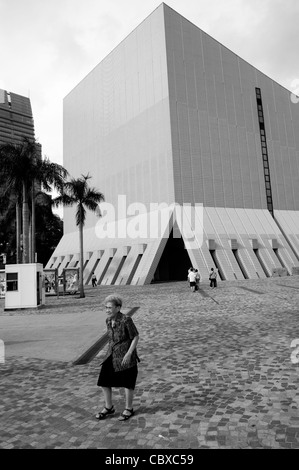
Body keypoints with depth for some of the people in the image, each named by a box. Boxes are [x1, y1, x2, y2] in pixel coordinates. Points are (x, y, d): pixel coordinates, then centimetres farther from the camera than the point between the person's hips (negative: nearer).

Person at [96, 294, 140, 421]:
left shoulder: (126, 320, -21)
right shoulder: (108, 320, -1)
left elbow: (136, 337, -15)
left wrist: (129, 354, -19)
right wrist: (110, 352, 16)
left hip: (126, 356, -6)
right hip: (112, 356, 7)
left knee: (127, 383, 8)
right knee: (104, 382, 7)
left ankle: (129, 409, 29)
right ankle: (109, 407, 28)